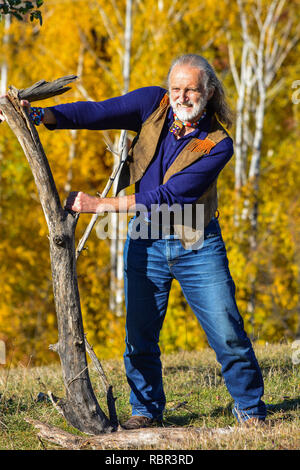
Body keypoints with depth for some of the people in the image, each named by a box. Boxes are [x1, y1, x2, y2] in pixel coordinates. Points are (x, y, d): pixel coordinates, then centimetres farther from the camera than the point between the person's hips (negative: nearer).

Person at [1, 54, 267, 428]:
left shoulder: (217, 144, -17)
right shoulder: (154, 104, -5)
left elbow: (168, 195, -23)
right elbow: (98, 112, -14)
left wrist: (101, 205, -26)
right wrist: (41, 115, -31)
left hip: (198, 246, -3)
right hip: (146, 242, 3)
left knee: (228, 334, -3)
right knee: (140, 336, 4)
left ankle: (249, 409, 14)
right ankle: (146, 408, 22)